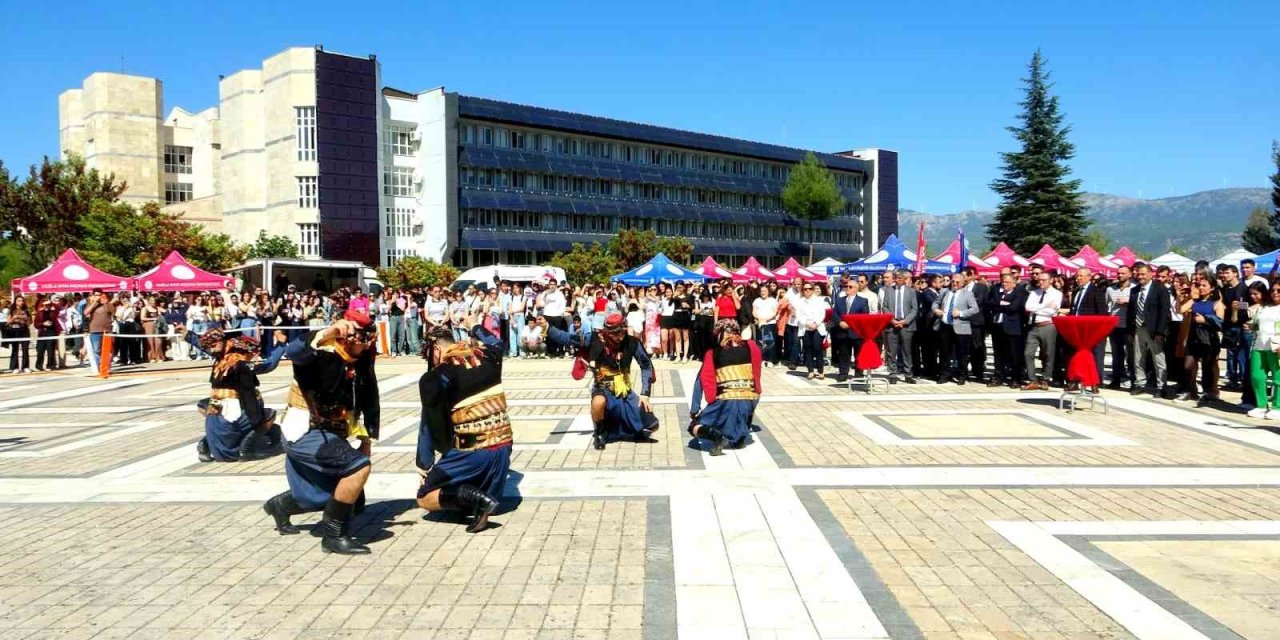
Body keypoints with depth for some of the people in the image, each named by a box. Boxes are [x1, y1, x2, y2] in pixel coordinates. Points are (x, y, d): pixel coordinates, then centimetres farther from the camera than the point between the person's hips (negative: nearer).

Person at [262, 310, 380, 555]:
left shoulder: (362, 364, 1)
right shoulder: (322, 354, -20)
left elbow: (370, 403, 10)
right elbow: (294, 351, -43)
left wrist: (367, 438, 6)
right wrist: (329, 332, -56)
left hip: (329, 435, 8)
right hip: (304, 433, -8)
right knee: (358, 466, -27)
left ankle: (280, 506, 49)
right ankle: (333, 535, -13)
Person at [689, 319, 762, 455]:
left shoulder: (713, 352, 6)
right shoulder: (751, 347, 11)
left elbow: (700, 381, 1)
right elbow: (756, 375, 13)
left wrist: (693, 412, 4)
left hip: (725, 402, -3)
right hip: (749, 401, 3)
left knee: (694, 426, 15)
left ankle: (716, 436, -15)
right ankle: (740, 436, 14)